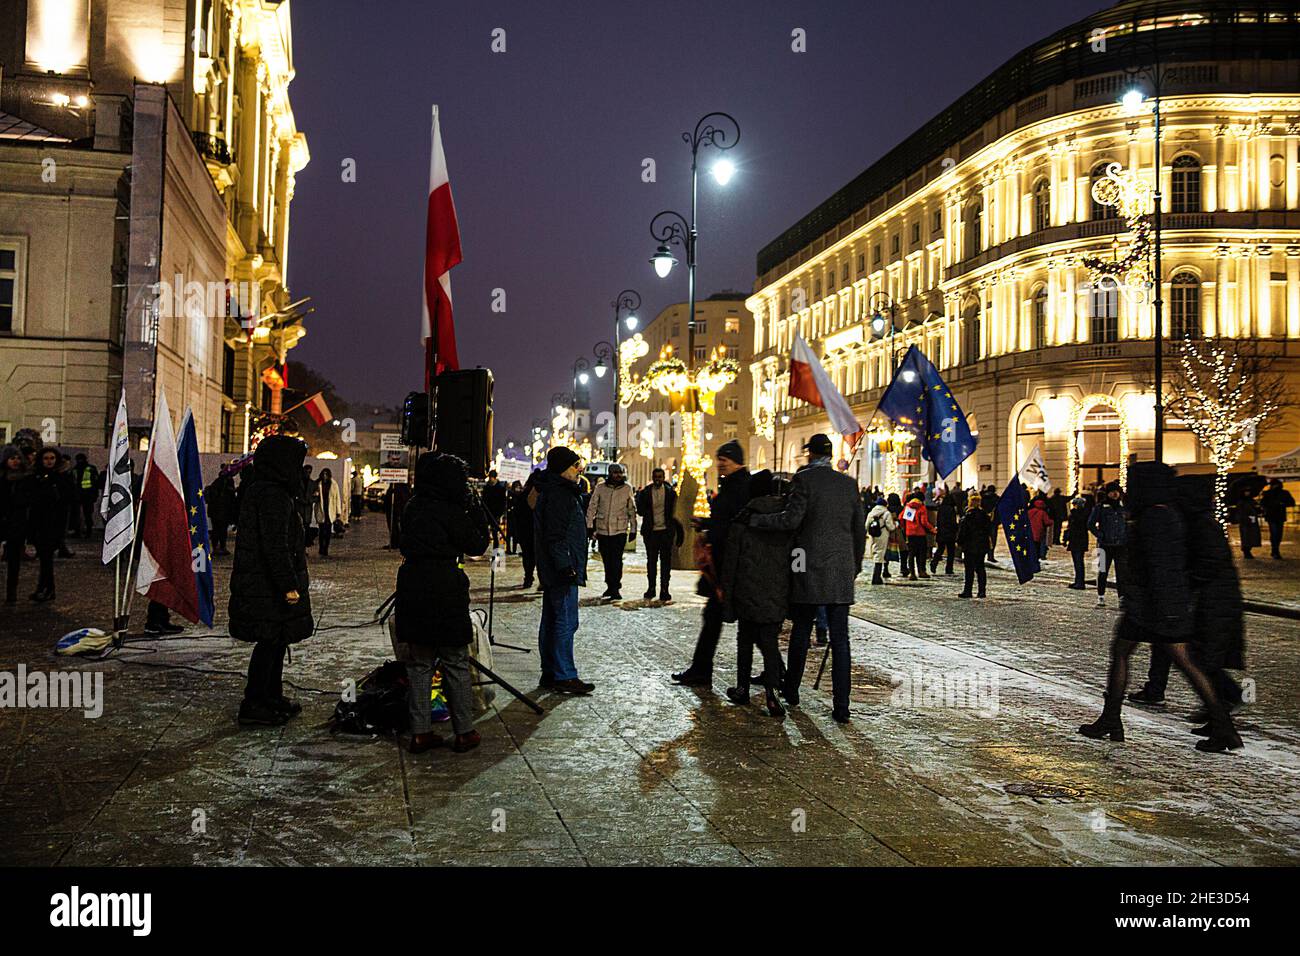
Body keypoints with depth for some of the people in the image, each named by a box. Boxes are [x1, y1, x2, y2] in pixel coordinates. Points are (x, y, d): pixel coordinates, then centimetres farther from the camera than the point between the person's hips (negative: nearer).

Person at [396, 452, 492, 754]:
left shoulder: (412, 507, 7)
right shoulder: (450, 512, -13)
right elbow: (477, 546, -5)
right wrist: (477, 510, 0)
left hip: (412, 587, 6)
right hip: (444, 588, -6)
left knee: (419, 662, 12)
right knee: (455, 663, 5)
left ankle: (420, 732, 15)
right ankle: (464, 732, 11)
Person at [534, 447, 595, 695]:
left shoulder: (550, 491, 17)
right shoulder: (559, 494, -16)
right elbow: (556, 536, -21)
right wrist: (566, 567, -23)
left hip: (553, 571, 11)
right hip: (563, 571, -11)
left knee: (551, 621, 13)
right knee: (566, 622, -7)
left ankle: (550, 674, 20)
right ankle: (564, 676, -3)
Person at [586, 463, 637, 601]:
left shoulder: (627, 488, 2)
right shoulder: (600, 487, 1)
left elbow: (632, 510, 9)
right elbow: (592, 506, 6)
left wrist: (633, 529, 8)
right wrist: (589, 525, 1)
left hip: (620, 530, -2)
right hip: (602, 529, 2)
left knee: (616, 560, -10)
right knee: (606, 560, 10)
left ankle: (615, 588, -4)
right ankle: (610, 586, 23)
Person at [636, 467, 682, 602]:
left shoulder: (670, 492, 1)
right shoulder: (645, 492, 2)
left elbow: (673, 512, 4)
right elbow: (640, 512, 1)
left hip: (666, 531, -1)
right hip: (651, 531, 1)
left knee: (666, 562, 2)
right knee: (651, 561, 10)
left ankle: (664, 592, 8)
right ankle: (651, 589, 22)